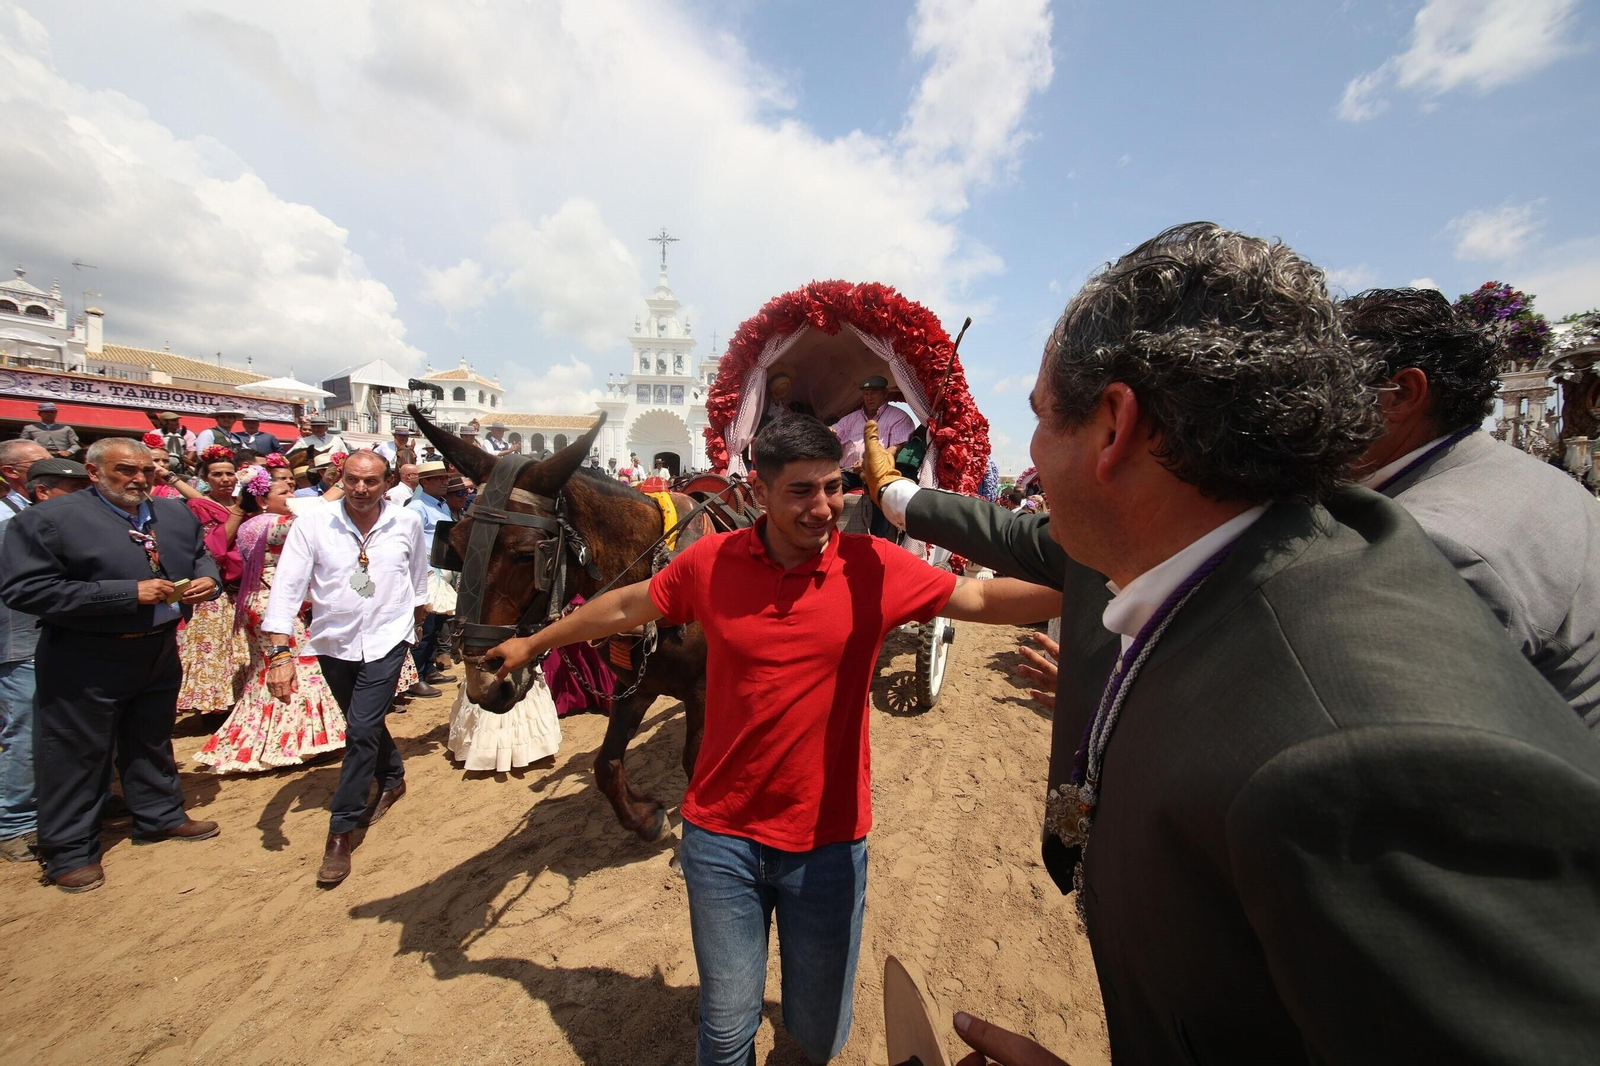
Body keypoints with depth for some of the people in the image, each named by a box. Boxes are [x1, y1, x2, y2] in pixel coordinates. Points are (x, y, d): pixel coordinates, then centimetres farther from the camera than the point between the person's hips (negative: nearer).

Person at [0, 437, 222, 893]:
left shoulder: (176, 514, 4)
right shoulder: (47, 519, -13)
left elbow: (201, 557, 17)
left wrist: (207, 580, -7)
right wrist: (129, 594, -25)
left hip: (160, 651, 5)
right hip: (85, 662, -5)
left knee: (153, 742, 20)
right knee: (76, 755, 8)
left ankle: (160, 815, 37)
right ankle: (70, 851, 24)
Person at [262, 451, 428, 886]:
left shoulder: (407, 523, -8)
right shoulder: (312, 524, -11)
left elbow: (419, 577, 8)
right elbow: (287, 586, -15)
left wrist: (414, 619, 20)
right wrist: (280, 652, -23)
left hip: (386, 640, -2)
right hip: (333, 643, 2)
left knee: (361, 730, -8)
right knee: (366, 724, 19)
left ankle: (341, 831, 6)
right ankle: (392, 778, 46)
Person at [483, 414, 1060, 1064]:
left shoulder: (873, 567, -12)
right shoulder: (709, 562, -8)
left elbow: (987, 599, -9)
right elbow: (626, 607, 6)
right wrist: (533, 644, 17)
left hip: (828, 840, 0)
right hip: (720, 835, 1)